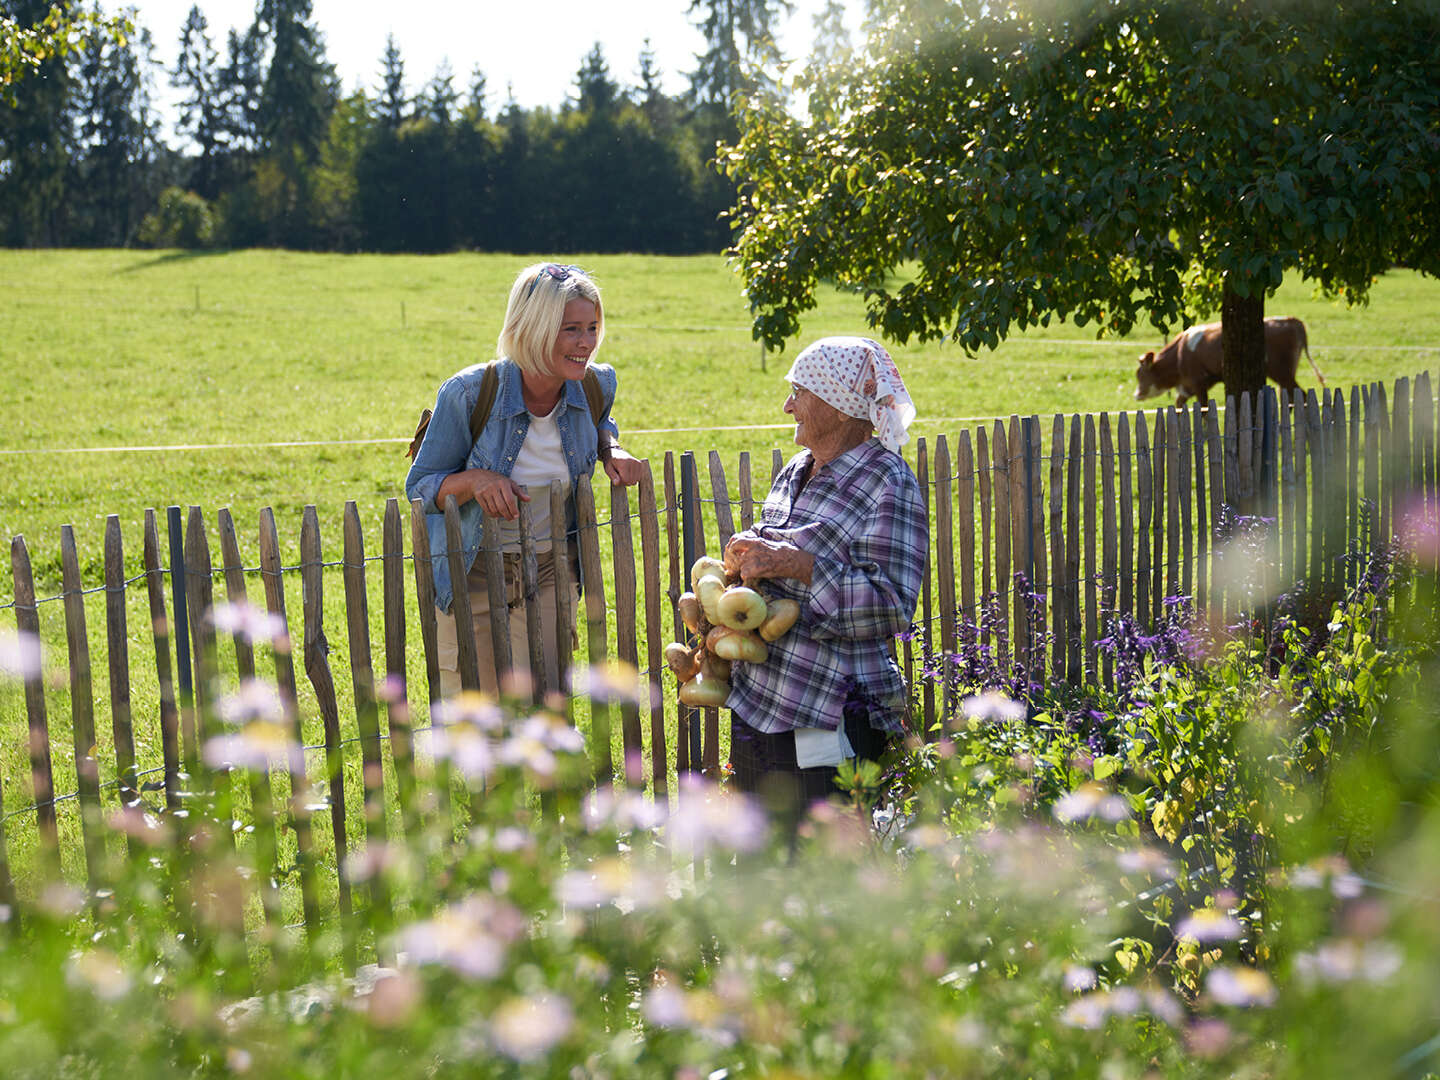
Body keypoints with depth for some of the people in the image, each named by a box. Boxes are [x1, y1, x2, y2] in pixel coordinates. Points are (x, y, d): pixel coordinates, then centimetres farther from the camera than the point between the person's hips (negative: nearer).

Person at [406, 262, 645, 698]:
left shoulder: (597, 385, -8)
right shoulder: (470, 393, -20)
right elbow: (419, 486, -9)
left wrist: (612, 449, -3)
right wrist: (474, 480, -29)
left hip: (551, 571, 3)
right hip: (473, 573, -3)